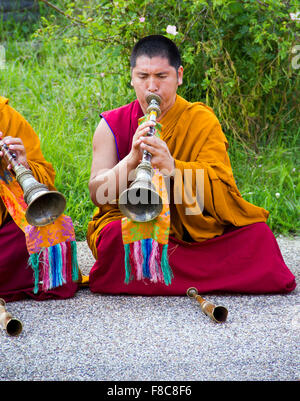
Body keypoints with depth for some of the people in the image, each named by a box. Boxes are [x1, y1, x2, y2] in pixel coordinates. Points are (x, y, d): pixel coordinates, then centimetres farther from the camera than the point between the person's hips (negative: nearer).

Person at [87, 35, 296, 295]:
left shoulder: (202, 121, 2)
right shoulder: (113, 125, 3)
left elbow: (220, 190, -12)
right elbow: (98, 195, -7)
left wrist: (173, 168, -31)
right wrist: (132, 159, -24)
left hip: (195, 230, 1)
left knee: (259, 234, -21)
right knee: (116, 234, -35)